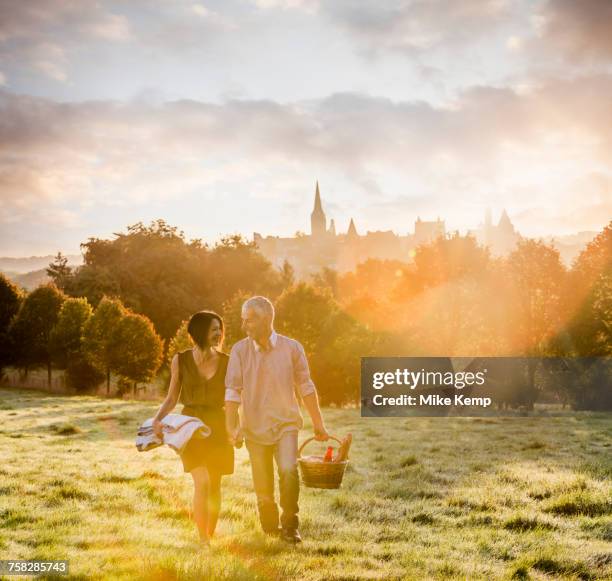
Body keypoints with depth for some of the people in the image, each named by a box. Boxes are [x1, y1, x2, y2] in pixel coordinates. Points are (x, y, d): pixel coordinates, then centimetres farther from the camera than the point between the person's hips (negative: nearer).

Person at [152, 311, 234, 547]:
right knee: (201, 482, -16)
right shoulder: (181, 361, -1)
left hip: (218, 426, 2)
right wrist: (157, 419, -12)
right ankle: (202, 540, -10)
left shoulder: (226, 362, 1)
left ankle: (210, 538, 20)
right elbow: (172, 398, 4)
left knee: (214, 485, 6)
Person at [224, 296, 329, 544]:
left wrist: (318, 424, 6)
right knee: (263, 490, 5)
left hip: (285, 424, -1)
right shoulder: (239, 350, -4)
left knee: (289, 470, -25)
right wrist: (231, 427, -15)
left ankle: (290, 525, -7)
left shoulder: (291, 348, -4)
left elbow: (306, 387, 3)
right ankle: (271, 531, 29)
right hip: (255, 429, 1)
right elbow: (232, 391, -6)